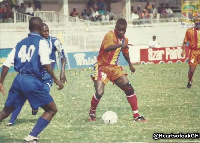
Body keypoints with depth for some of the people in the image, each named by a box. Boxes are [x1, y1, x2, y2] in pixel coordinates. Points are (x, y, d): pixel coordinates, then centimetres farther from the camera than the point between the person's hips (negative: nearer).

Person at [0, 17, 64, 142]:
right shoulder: (42, 42, -1)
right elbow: (45, 63, -16)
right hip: (33, 80, -6)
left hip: (19, 80, 6)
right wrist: (56, 80, -11)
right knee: (52, 110, 6)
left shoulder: (21, 43, 15)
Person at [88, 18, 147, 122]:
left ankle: (136, 116, 4)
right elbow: (107, 48, -40)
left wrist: (130, 64, 38)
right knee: (99, 92, -18)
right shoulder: (110, 35, -18)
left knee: (129, 89, -4)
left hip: (115, 68, 6)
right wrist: (120, 45, -56)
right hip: (102, 67, -6)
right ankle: (92, 113, 11)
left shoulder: (124, 39, 6)